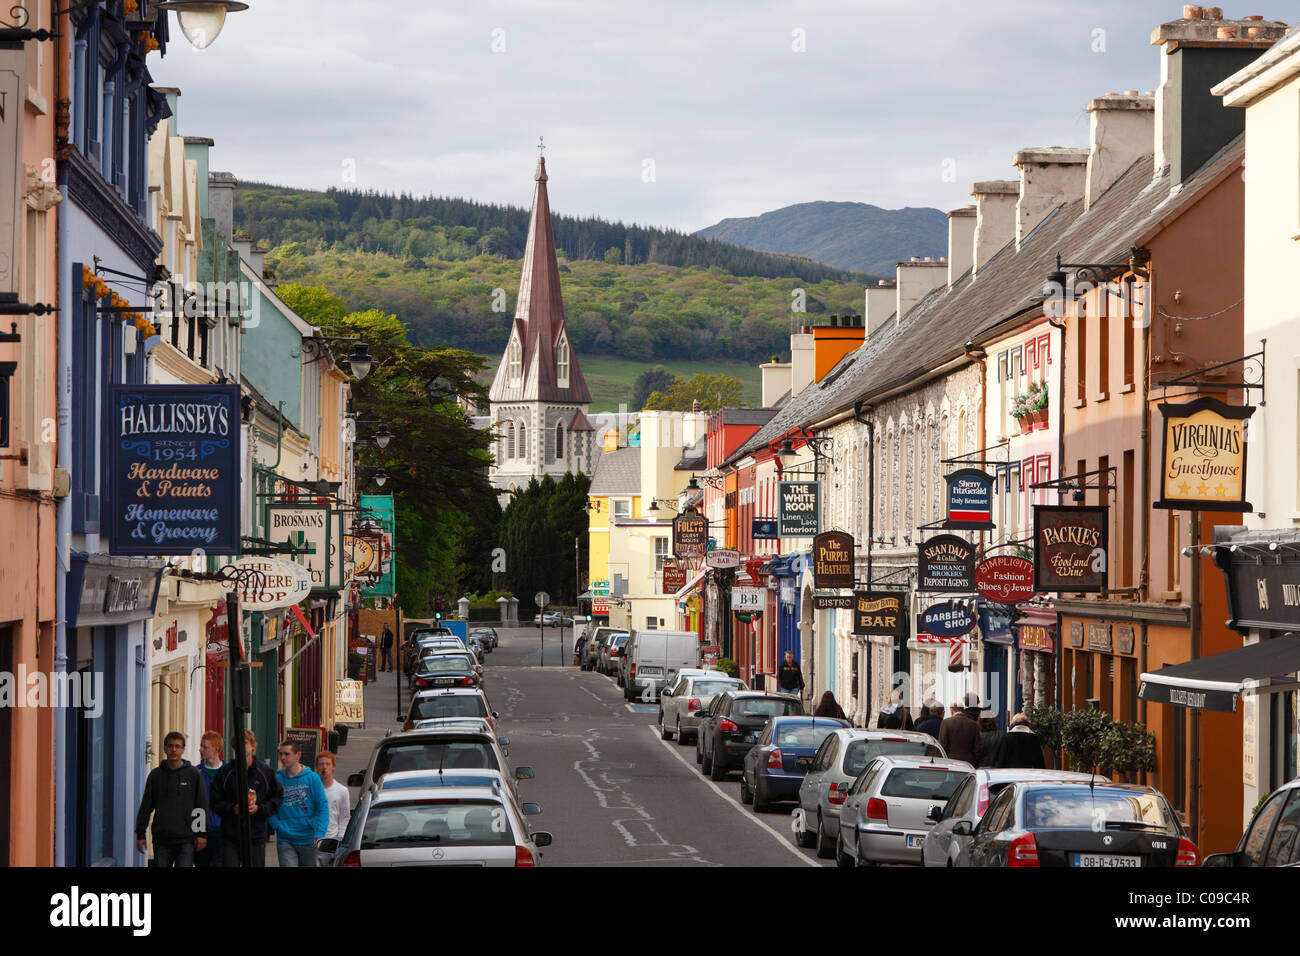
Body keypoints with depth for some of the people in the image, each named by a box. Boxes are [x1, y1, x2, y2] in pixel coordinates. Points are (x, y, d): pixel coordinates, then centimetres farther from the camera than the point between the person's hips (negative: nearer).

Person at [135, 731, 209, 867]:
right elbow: (145, 807, 12)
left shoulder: (193, 773, 4)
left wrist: (202, 834, -3)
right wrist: (140, 833, 7)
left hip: (186, 839, -2)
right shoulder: (155, 775, 9)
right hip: (161, 840, 2)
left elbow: (202, 806, 4)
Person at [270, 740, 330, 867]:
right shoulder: (277, 780, 3)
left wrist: (319, 834, -14)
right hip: (285, 841, 0)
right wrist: (276, 825, -6)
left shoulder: (312, 778, -1)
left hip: (308, 840, 0)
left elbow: (323, 807, -4)